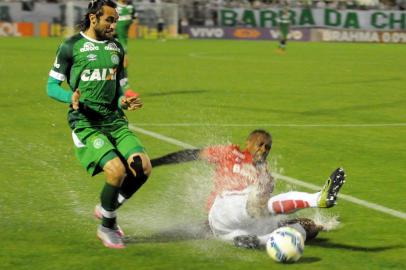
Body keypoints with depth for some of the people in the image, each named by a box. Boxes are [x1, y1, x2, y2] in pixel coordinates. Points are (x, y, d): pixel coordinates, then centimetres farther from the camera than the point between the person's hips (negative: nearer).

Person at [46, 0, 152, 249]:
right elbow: (51, 86, 0)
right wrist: (71, 96, -20)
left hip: (114, 120, 6)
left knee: (143, 167, -13)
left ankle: (107, 209, 13)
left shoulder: (117, 48, 15)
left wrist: (125, 102, 1)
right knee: (117, 170, -24)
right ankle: (107, 227, 0)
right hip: (85, 122, -6)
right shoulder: (71, 46, -1)